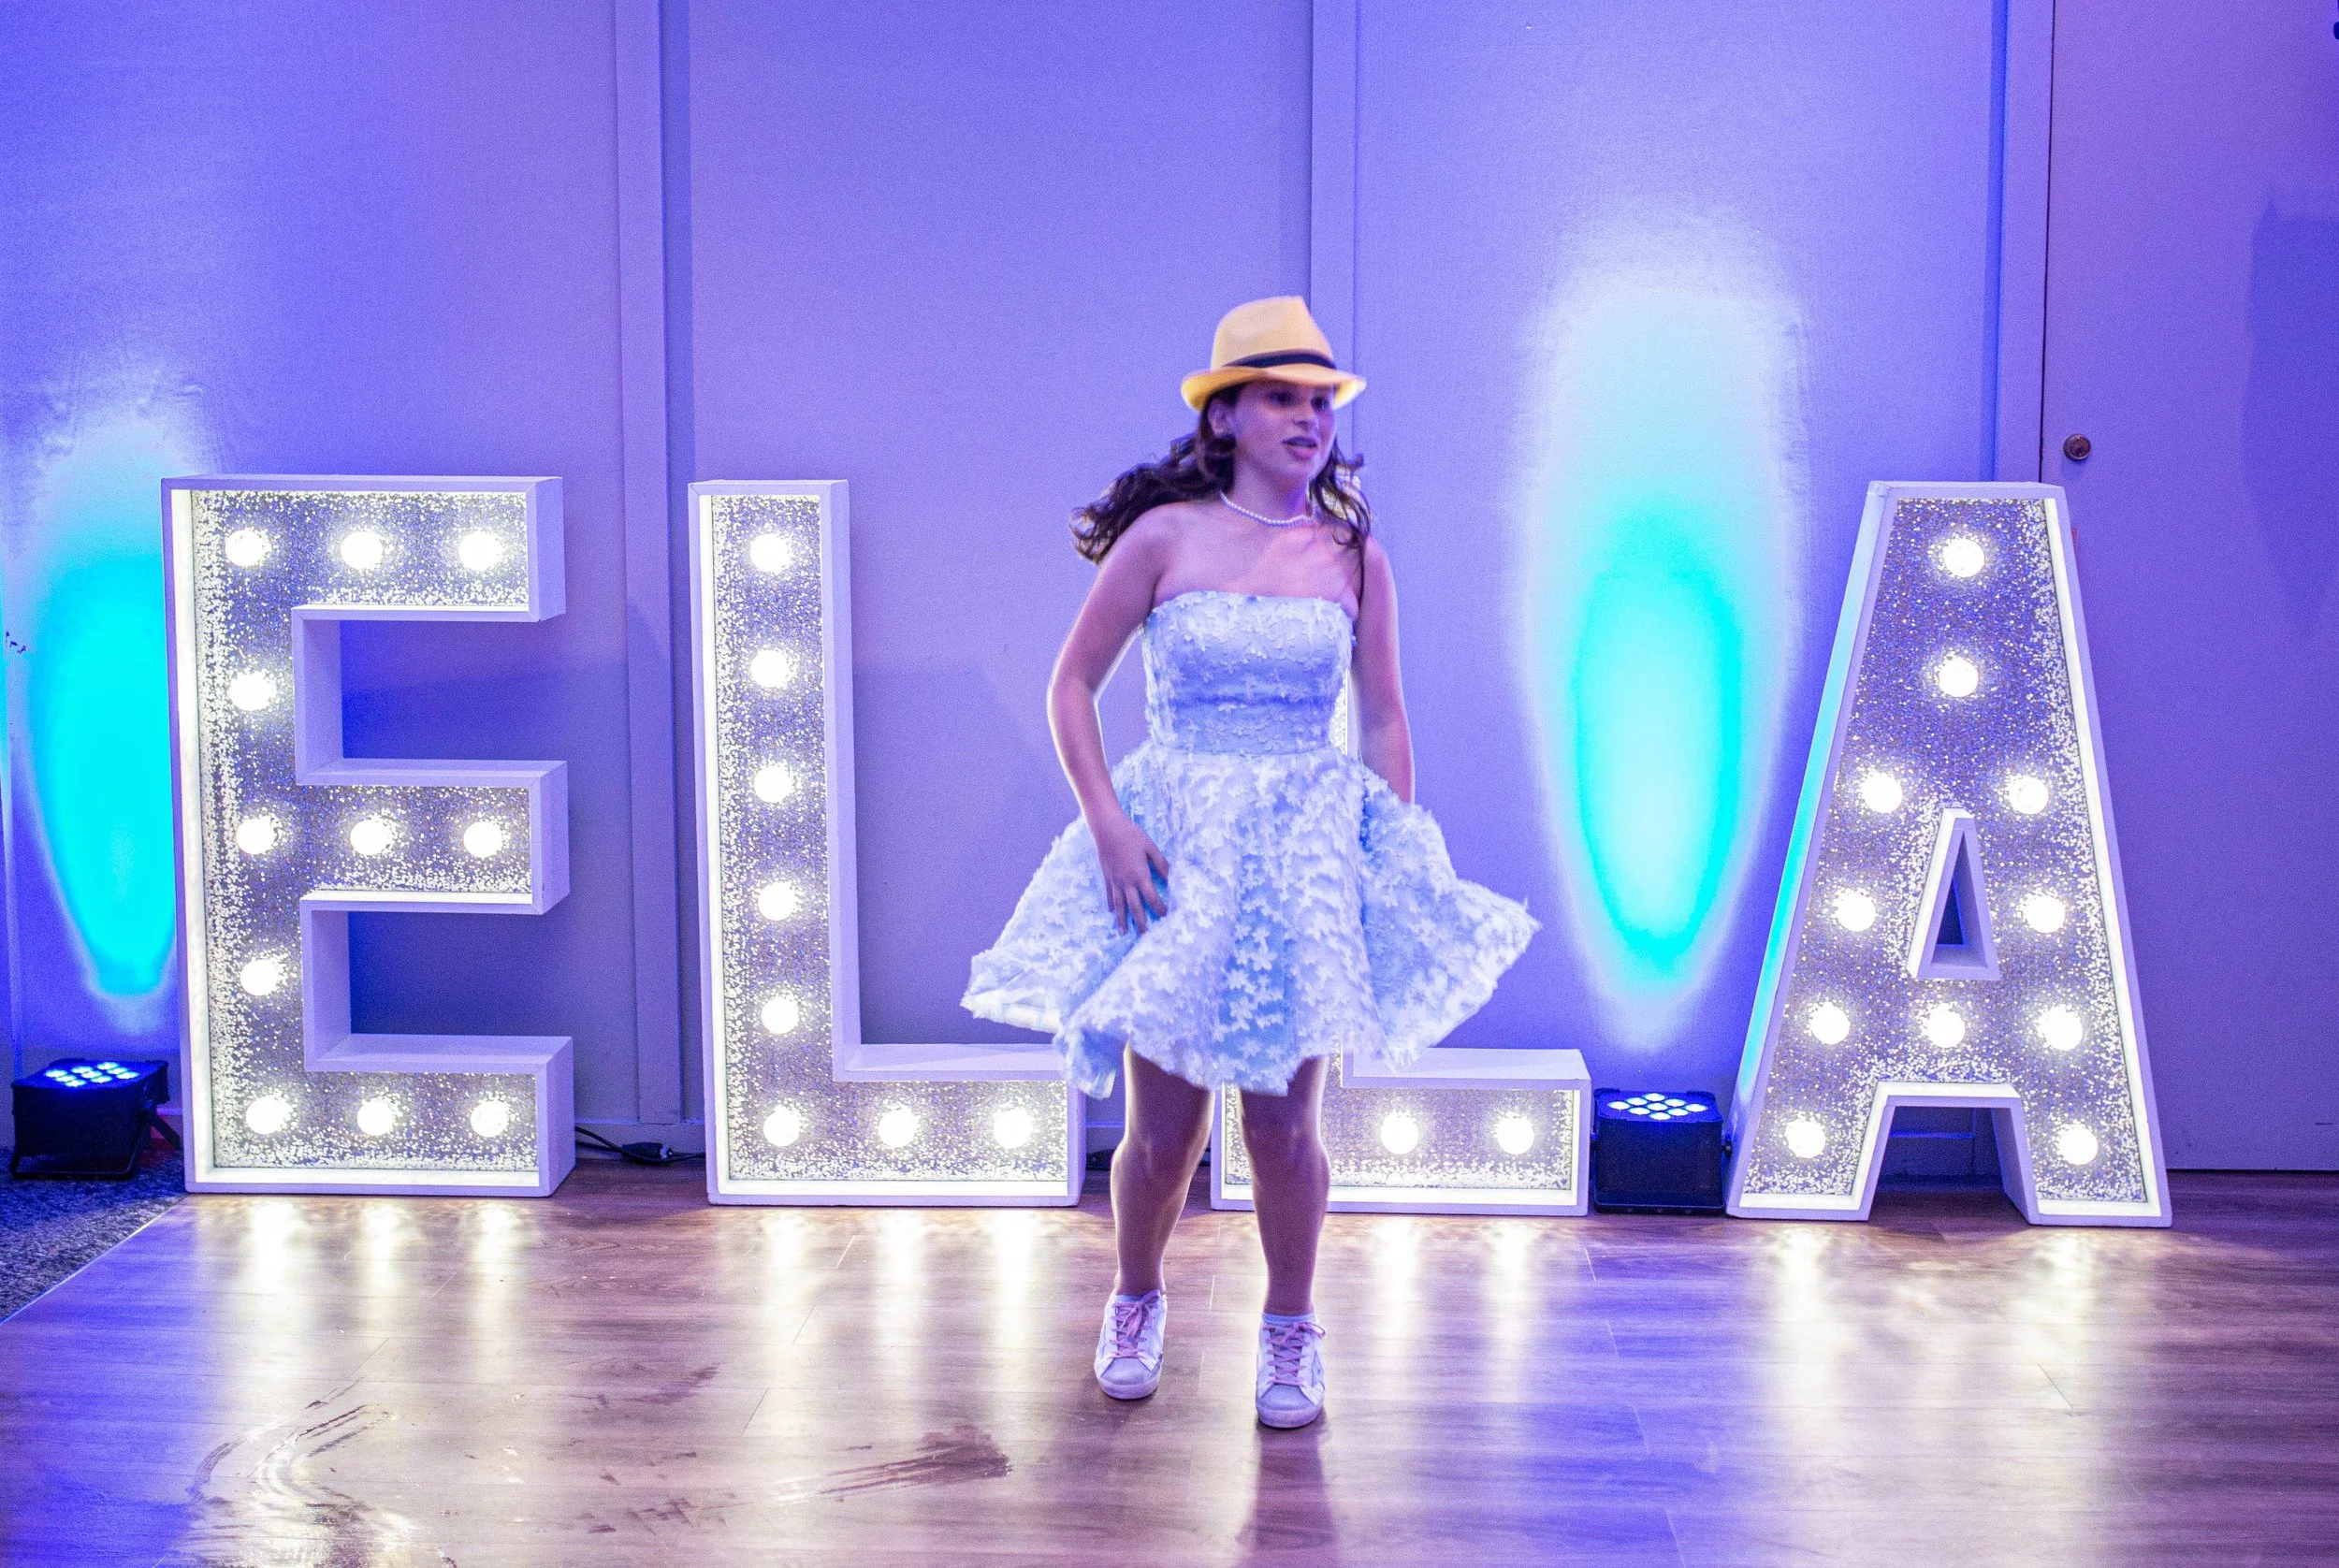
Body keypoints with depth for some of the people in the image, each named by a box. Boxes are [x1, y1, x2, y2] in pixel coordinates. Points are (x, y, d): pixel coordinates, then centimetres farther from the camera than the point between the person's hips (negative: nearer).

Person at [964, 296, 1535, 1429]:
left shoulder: (1352, 554, 4)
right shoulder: (1163, 537, -2)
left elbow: (1385, 720, 9)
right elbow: (1071, 686, 2)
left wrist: (1402, 860, 3)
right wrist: (1106, 822, -9)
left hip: (1309, 847, 1)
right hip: (1175, 845, -1)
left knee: (1283, 1128, 2)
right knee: (1162, 1130, 4)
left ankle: (1290, 1331, 24)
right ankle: (1136, 1302, 32)